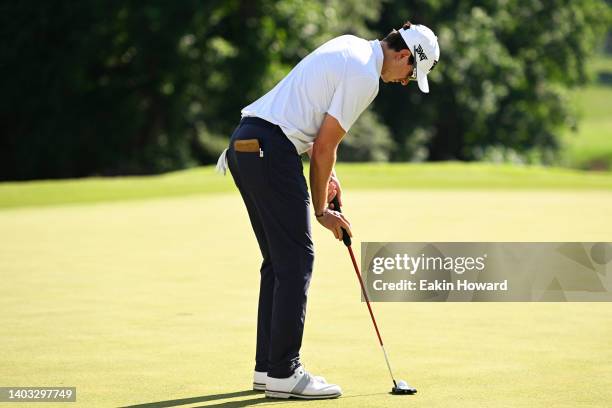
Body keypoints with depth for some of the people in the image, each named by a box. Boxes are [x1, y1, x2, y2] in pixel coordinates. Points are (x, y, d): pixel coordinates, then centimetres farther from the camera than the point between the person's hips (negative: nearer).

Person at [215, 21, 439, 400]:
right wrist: (321, 210, 2)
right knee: (296, 259, -6)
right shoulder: (365, 77, -11)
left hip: (245, 142, 10)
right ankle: (283, 373, -6)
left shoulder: (351, 45, 18)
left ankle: (268, 366, 17)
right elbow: (323, 146, -9)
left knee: (279, 259, 14)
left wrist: (328, 173, 20)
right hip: (272, 150, -10)